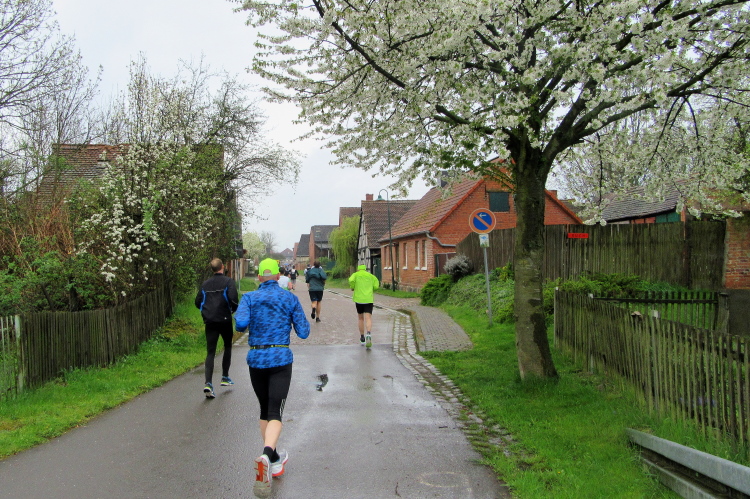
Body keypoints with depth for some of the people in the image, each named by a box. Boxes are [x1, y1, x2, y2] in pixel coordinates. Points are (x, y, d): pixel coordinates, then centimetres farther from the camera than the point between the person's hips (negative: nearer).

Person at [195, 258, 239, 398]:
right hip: (224, 320, -3)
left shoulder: (205, 284, 9)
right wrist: (233, 309, 1)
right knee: (228, 347, 19)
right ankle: (225, 377, 23)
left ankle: (208, 383, -12)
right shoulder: (228, 281, -5)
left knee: (210, 352, 2)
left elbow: (198, 302, 11)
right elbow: (233, 299, -18)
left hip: (209, 322, 3)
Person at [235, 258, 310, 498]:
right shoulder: (290, 299, 0)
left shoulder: (249, 298, 0)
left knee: (264, 410, 18)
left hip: (256, 359, 2)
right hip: (281, 359, -1)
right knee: (275, 413, -5)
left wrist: (241, 325, 6)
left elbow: (241, 323, -17)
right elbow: (303, 332, 0)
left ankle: (275, 461, 28)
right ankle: (266, 455, -32)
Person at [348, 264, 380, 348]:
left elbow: (351, 280, -12)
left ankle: (362, 339, 23)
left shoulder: (355, 274, 9)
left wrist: (352, 287, 6)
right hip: (369, 299, 0)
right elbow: (376, 286, 4)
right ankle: (368, 334, -36)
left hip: (359, 299, 0)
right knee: (368, 318, -9)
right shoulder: (371, 276, 16)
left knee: (361, 318, 16)